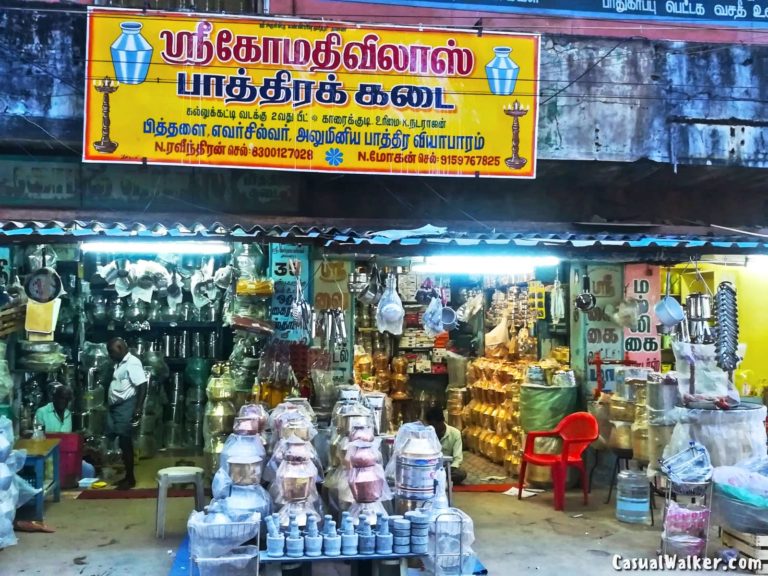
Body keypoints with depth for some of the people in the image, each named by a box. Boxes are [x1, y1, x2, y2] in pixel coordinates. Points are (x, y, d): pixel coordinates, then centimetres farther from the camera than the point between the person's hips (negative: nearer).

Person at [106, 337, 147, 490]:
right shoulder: (119, 363, 16)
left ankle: (130, 478, 5)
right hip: (115, 407, 9)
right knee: (122, 443, 11)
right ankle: (127, 476, 19)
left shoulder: (132, 363, -14)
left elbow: (142, 386, -20)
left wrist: (138, 408, -25)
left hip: (126, 408, -9)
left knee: (125, 443, -4)